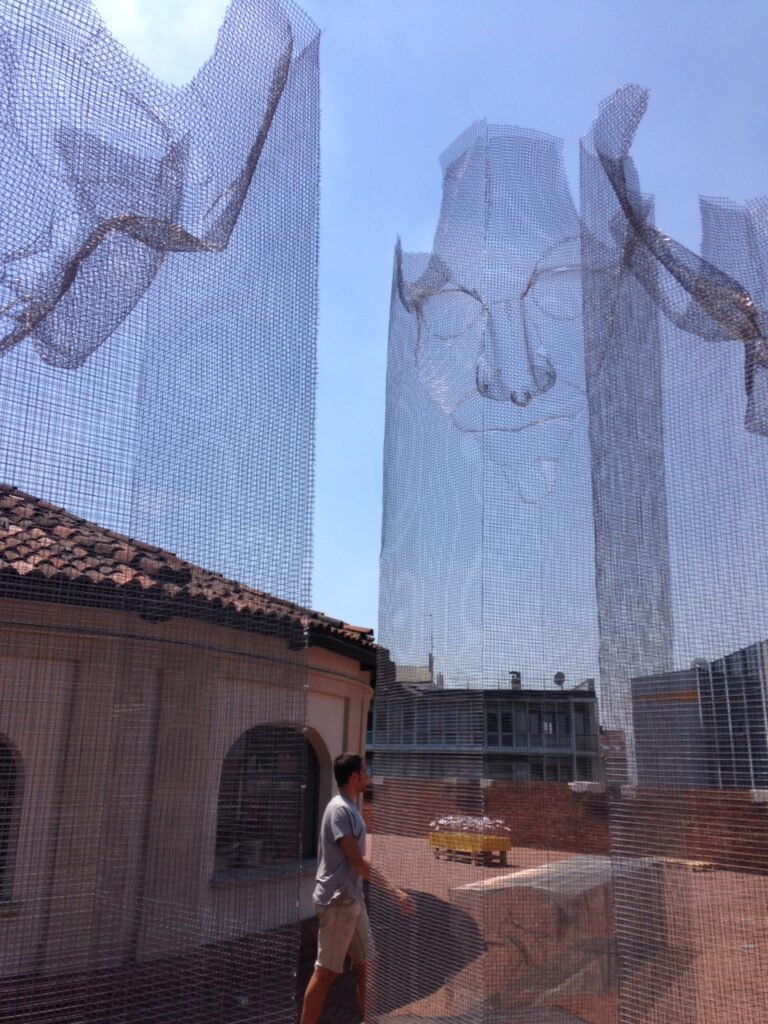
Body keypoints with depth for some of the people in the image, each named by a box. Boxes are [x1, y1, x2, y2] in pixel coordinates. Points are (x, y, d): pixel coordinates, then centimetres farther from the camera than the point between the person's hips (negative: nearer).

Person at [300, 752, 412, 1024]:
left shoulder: (350, 808, 10)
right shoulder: (340, 809, -19)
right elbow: (357, 861, -22)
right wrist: (393, 891, -18)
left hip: (352, 899, 9)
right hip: (337, 900, -9)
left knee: (365, 963, 16)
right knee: (326, 971, -1)